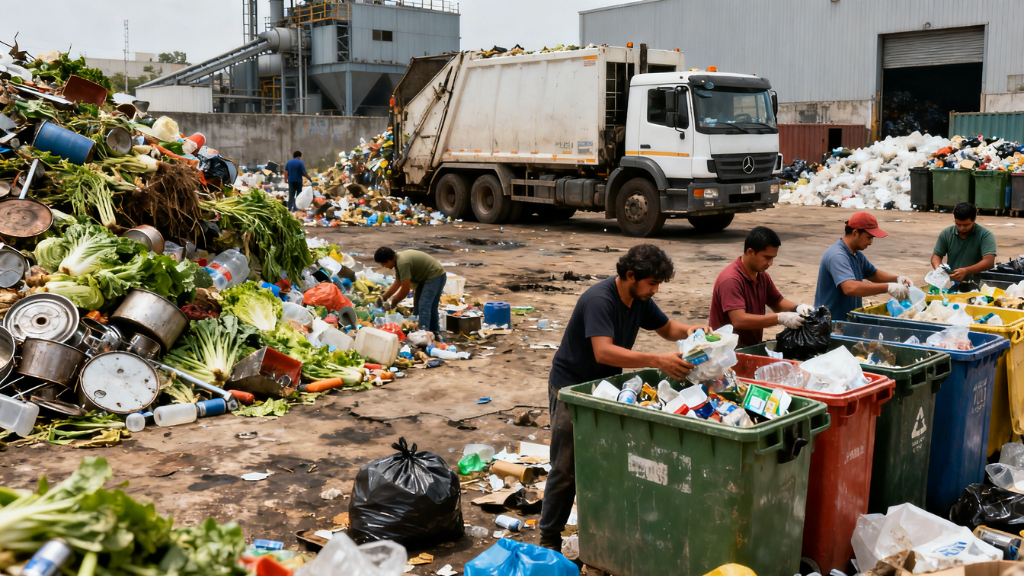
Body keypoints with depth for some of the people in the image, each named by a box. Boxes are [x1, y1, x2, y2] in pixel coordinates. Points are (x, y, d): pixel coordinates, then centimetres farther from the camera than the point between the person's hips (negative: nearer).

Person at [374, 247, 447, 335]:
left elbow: (405, 290, -25)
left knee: (424, 306, -18)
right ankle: (435, 332, 27)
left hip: (436, 276, -11)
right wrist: (383, 298, 11)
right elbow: (397, 283, 13)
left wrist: (392, 303, -13)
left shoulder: (403, 263, -28)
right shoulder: (398, 259, 4)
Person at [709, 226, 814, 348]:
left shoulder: (762, 276, 8)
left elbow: (777, 303, 21)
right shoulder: (731, 280, -19)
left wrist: (797, 308, -1)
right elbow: (739, 321, -28)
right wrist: (780, 319, -29)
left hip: (753, 346, 8)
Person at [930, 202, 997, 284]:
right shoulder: (946, 234, 8)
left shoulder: (985, 235, -3)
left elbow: (989, 262, -13)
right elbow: (936, 255, 13)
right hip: (951, 283, 3)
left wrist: (966, 271, -27)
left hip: (976, 283, -3)